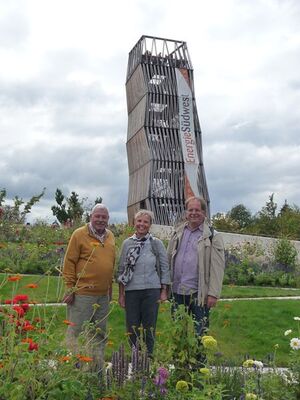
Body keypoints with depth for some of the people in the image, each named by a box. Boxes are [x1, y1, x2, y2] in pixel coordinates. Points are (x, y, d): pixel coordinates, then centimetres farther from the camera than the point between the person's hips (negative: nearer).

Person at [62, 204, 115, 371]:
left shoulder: (110, 236, 11)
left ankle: (98, 367, 25)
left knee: (100, 333, 14)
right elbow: (69, 262, -7)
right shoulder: (79, 234, -6)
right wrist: (70, 288, -10)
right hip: (82, 294, -6)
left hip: (103, 295, 6)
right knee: (75, 332, 0)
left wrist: (110, 288, 16)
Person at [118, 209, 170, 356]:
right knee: (132, 327, 9)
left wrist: (164, 291, 0)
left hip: (151, 290, -2)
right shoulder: (127, 243, 4)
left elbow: (164, 268, 3)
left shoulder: (156, 243, 0)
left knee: (149, 327, 7)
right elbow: (121, 269, 7)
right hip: (131, 291, 2)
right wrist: (121, 294, 5)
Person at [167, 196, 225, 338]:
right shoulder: (177, 233, 12)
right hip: (177, 291, 5)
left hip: (198, 293, -5)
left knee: (199, 332, 2)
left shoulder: (212, 236, -4)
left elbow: (217, 268, -9)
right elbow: (169, 260, 14)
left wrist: (213, 293, -14)